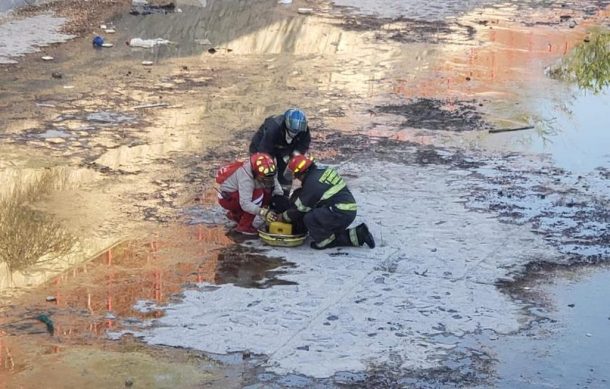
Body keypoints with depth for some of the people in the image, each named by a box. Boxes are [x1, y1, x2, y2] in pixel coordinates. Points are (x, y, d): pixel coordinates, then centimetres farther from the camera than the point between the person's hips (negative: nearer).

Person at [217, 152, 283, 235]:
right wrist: (263, 212, -52)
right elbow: (245, 204, -42)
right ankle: (244, 226, -14)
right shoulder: (245, 178, -36)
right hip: (227, 198, -8)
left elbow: (277, 191, -12)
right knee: (258, 194, -27)